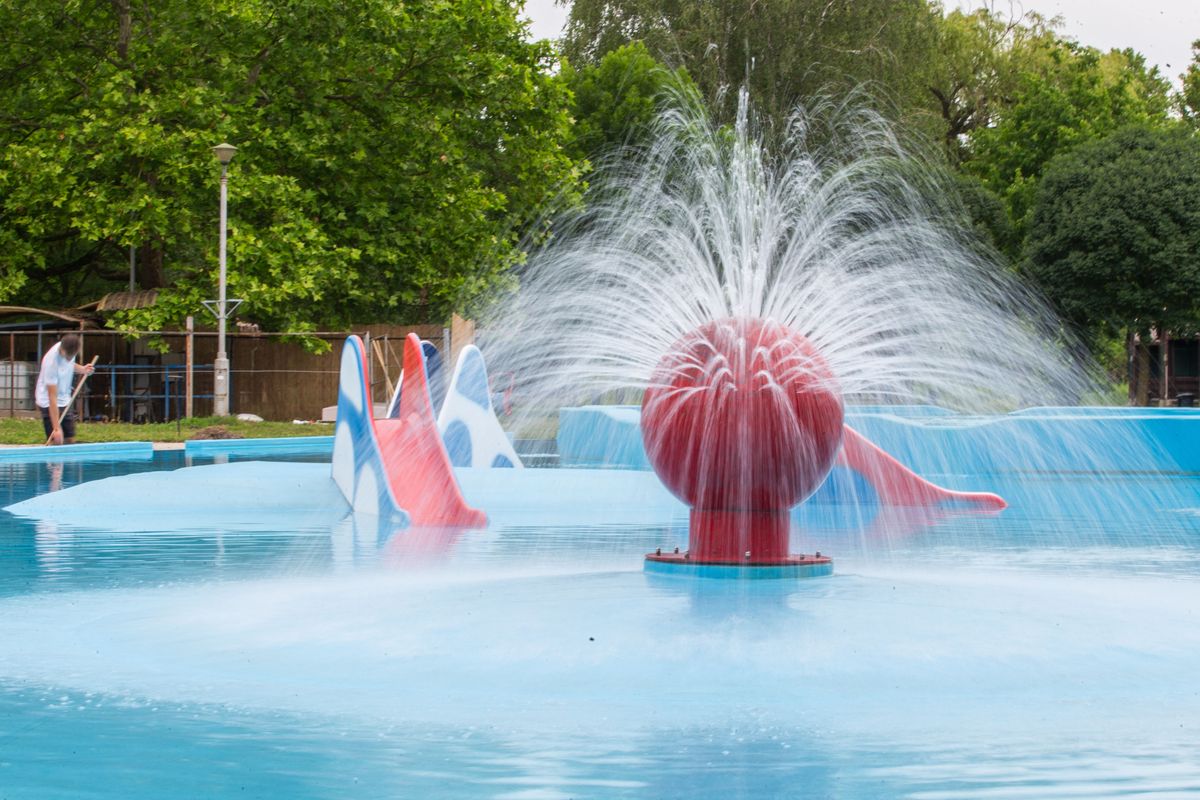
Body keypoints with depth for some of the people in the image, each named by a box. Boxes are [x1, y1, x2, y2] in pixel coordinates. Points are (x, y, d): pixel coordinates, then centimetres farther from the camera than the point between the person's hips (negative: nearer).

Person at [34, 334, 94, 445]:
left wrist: (82, 369, -5)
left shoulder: (68, 349, -10)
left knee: (70, 440, 9)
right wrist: (56, 428, -33)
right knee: (56, 442, -12)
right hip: (49, 403, -8)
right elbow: (52, 398, -31)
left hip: (65, 401, 8)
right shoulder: (52, 362, -31)